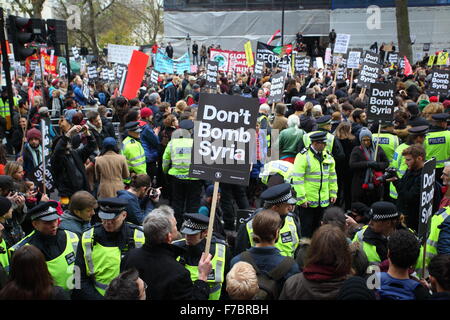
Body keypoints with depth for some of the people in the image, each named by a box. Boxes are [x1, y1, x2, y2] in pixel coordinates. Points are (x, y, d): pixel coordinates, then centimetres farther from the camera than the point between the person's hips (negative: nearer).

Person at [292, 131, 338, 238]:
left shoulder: (328, 156, 8)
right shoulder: (303, 156, -13)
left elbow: (332, 176, 17)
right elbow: (297, 179, -16)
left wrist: (333, 193, 11)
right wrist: (302, 198, -17)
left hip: (323, 201, 6)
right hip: (307, 201, -6)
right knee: (306, 229, 4)